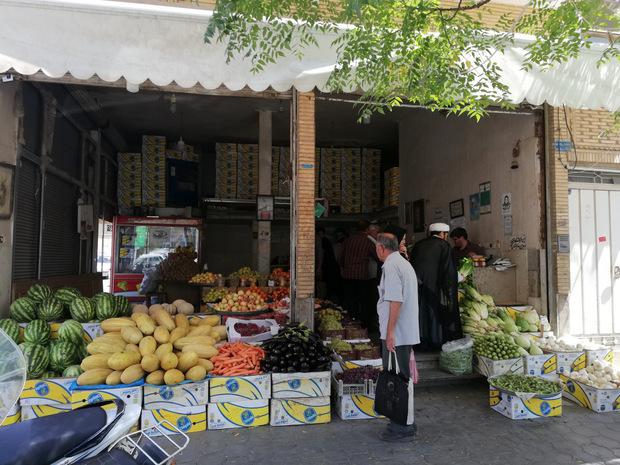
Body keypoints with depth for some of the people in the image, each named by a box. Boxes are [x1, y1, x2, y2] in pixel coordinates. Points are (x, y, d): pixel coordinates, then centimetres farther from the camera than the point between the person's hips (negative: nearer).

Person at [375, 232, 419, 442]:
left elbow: (396, 300, -22)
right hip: (407, 332, 10)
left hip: (396, 334, -10)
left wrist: (390, 331, -21)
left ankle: (401, 429, 7)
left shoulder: (391, 266, -14)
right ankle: (407, 424, 28)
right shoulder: (405, 264, 17)